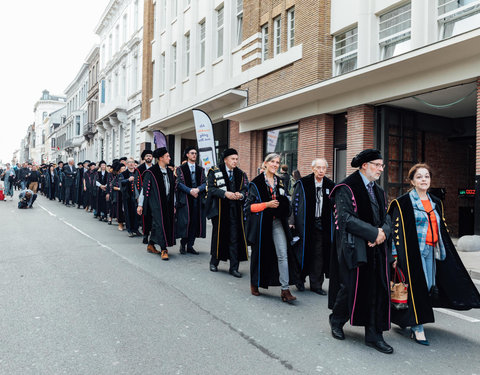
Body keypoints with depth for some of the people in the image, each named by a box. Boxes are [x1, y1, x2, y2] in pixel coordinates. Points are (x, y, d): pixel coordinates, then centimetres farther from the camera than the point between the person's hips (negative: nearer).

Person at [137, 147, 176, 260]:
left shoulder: (169, 172, 12)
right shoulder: (151, 172, -7)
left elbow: (173, 189, 16)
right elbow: (145, 188, -6)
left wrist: (173, 205, 15)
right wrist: (140, 205, -6)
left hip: (167, 203, 6)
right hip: (156, 203, -6)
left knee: (160, 224, 10)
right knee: (160, 224, -9)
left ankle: (151, 245, 26)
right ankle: (163, 250, -6)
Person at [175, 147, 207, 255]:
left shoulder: (200, 169, 14)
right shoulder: (181, 169, 4)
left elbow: (204, 183, 6)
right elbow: (179, 183, -5)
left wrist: (198, 189, -14)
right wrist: (190, 190, -17)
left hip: (198, 199, 3)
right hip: (185, 198, -3)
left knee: (195, 222, 2)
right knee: (185, 221, -8)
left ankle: (190, 246, 10)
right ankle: (183, 243, 10)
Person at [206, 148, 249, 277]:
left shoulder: (240, 174, 10)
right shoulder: (215, 171, 0)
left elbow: (245, 189, 9)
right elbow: (210, 188, -7)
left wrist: (241, 195, -13)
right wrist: (225, 193, -19)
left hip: (235, 210, 3)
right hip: (219, 209, -2)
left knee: (235, 238, 0)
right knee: (218, 235, 8)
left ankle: (234, 267, 7)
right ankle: (214, 262, 29)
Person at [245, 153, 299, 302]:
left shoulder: (280, 182, 12)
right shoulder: (256, 183, -3)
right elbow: (249, 206, -7)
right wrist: (267, 204, -17)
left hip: (277, 222, 3)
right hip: (261, 223, -3)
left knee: (283, 255, -8)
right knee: (259, 254, 8)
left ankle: (285, 290, -6)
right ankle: (254, 284, 29)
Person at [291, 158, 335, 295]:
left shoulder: (330, 185, 5)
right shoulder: (303, 184, -5)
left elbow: (333, 207, 11)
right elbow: (295, 204, -4)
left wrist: (331, 225, 6)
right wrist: (297, 223, -8)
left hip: (322, 226, 3)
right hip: (305, 224, -3)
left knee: (319, 255, 4)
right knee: (303, 252, 6)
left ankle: (316, 284, 16)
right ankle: (300, 280, 26)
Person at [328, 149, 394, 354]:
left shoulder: (378, 191, 15)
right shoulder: (346, 188, -9)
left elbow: (385, 217, 13)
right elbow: (345, 218, -18)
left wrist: (383, 232, -9)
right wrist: (374, 233, -18)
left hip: (377, 249, 7)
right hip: (354, 248, -7)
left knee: (378, 290, 6)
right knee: (351, 288, 1)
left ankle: (374, 336, 17)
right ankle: (336, 320, 28)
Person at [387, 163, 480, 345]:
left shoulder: (436, 203, 13)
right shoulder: (403, 203, -7)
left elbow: (442, 229, 19)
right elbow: (396, 228, -10)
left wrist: (444, 253, 17)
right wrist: (395, 255, -14)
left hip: (432, 252, 6)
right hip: (412, 252, -6)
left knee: (428, 286, 8)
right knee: (416, 287, -6)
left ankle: (410, 321, 24)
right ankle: (417, 327, 4)